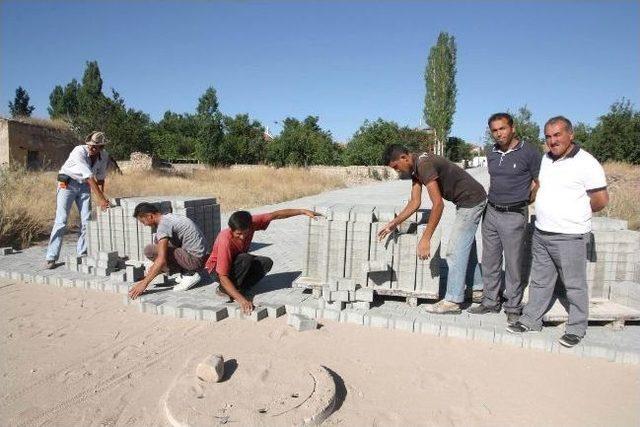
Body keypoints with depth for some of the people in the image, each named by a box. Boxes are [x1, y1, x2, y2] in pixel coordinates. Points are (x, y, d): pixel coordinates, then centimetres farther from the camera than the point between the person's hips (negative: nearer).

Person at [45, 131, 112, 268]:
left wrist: (101, 198, -1)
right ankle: (51, 258, -7)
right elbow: (90, 178, -33)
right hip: (67, 182, -5)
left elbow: (100, 178, 6)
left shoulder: (104, 156, -8)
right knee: (61, 220, -10)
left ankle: (82, 253, 11)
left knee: (87, 220, 0)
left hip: (84, 185, 5)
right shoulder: (79, 151, -27)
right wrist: (101, 199, -35)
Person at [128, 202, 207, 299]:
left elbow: (162, 260, -24)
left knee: (149, 250, -14)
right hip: (199, 254, 10)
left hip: (193, 258, -10)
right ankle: (187, 271, 11)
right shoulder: (169, 217, 13)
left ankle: (189, 274, -6)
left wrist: (144, 283, -19)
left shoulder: (163, 225, -17)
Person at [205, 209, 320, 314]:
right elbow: (223, 277, -37)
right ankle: (225, 290, -18)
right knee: (245, 259, -35)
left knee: (267, 262, -19)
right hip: (218, 267, -6)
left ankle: (238, 287, -15)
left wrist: (303, 211, -18)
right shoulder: (225, 240, -36)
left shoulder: (251, 223, -23)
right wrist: (241, 299, -46)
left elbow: (276, 215, -15)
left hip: (239, 262, 6)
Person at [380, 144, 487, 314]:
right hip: (468, 201, 11)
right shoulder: (415, 168, 3)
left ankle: (452, 301, 0)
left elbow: (438, 204, -32)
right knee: (466, 247, 19)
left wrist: (425, 239, -32)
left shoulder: (424, 165, -27)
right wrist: (393, 224, 0)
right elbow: (415, 202, 4)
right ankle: (478, 289, 31)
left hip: (471, 200, -11)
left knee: (456, 250, -7)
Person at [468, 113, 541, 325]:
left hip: (514, 216, -6)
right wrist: (496, 199, 13)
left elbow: (540, 184, -2)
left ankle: (513, 307, 17)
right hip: (491, 212, 6)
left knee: (513, 265, 3)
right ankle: (490, 301, 27)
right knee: (490, 262, 13)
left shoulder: (529, 153, -9)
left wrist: (523, 202, 3)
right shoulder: (492, 154, 9)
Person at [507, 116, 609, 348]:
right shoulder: (546, 159, 9)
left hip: (570, 237, -7)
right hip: (541, 233, 7)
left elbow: (601, 199, -10)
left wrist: (576, 214, 2)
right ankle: (531, 320, 27)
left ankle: (576, 328, 21)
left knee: (574, 285, 6)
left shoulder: (586, 163, -11)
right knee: (540, 281, 16)